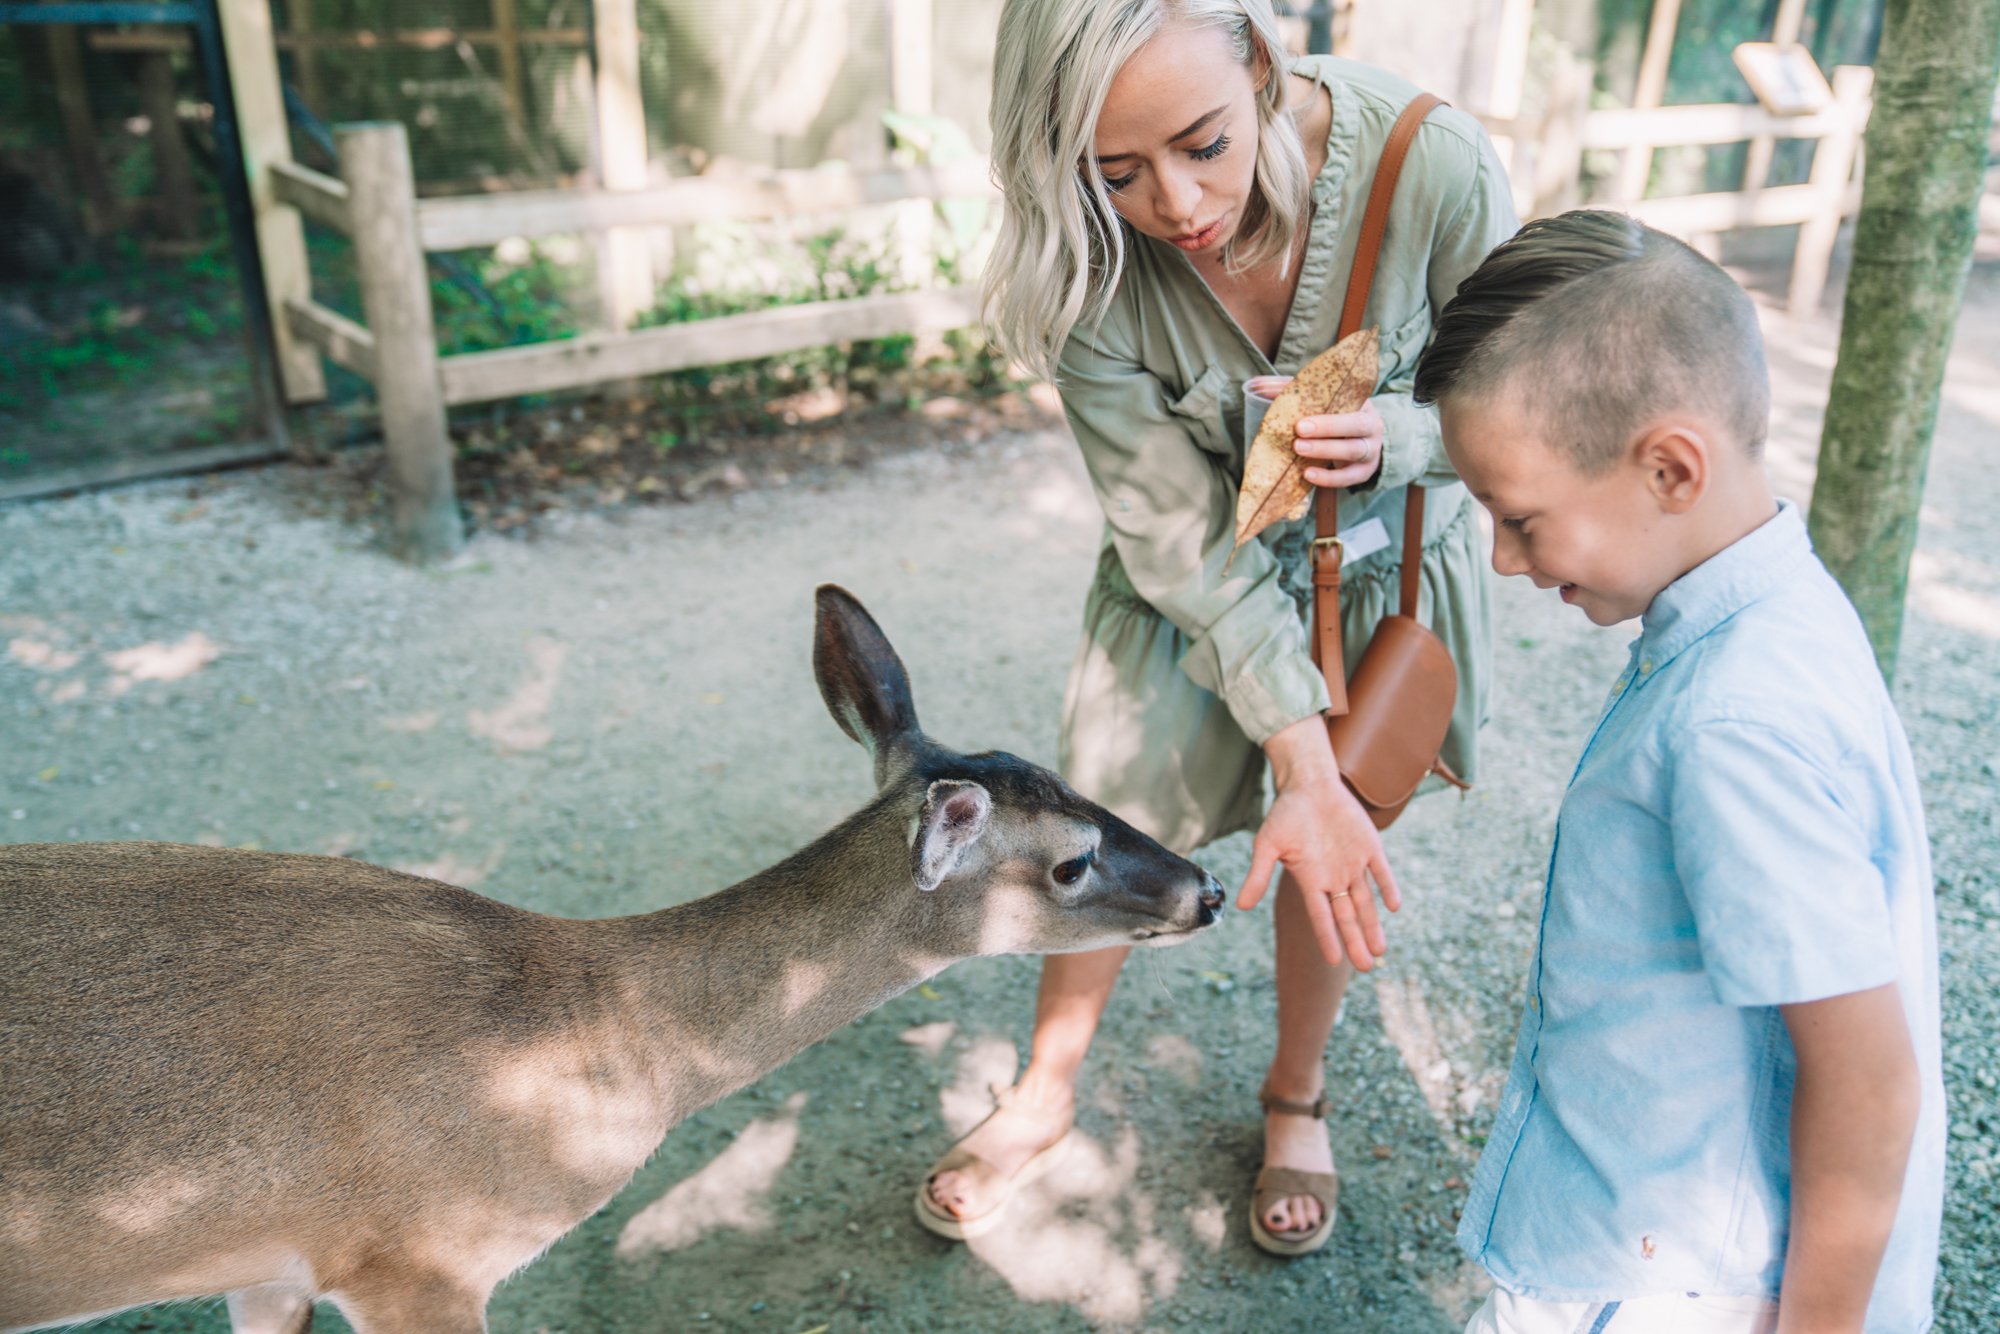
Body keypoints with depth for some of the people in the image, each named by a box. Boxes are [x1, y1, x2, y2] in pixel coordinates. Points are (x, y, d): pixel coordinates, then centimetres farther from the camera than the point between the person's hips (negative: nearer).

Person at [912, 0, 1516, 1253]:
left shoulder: (1433, 162, -31)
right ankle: (1045, 1097, 36)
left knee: (1338, 852, 12)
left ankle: (1298, 1092, 42)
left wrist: (1397, 437, -36)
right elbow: (1180, 534, -24)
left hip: (1386, 561, 0)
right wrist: (1304, 761, -27)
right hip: (1197, 575, 0)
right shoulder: (1085, 257, -27)